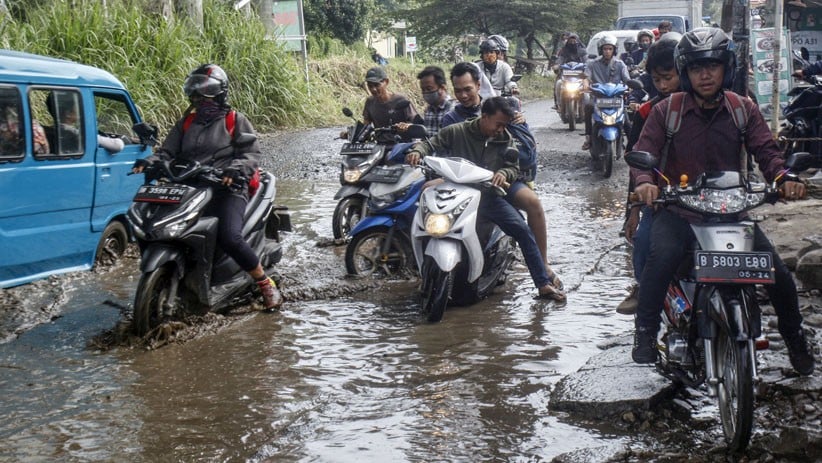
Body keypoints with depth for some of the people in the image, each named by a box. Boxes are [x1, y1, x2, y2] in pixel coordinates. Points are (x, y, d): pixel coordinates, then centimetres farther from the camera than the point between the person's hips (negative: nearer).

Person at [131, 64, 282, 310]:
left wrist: (235, 169, -23)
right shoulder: (186, 123, 22)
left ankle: (265, 283, -9)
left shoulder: (236, 120, 8)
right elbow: (168, 151, 16)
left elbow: (252, 154, -2)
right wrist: (149, 162, -6)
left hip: (226, 188, -5)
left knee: (230, 238, -29)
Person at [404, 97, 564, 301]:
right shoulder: (456, 132, 4)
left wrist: (504, 173, -15)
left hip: (488, 196, 2)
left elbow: (514, 168, 10)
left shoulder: (506, 140, 13)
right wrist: (417, 151, -17)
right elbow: (430, 144, 6)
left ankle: (544, 284, -7)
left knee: (523, 231, -12)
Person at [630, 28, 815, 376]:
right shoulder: (666, 110, 0)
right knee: (661, 258, -34)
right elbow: (643, 151, -6)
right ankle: (645, 334, -19)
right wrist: (645, 182, -29)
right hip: (678, 209, -2)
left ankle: (795, 340, 19)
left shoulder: (744, 109, 7)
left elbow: (765, 150, -1)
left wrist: (784, 178, -23)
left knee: (778, 274, -8)